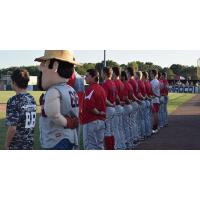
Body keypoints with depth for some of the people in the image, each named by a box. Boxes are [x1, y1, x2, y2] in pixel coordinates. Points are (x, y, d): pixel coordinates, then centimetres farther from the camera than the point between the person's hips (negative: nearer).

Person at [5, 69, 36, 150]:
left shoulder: (14, 101, -19)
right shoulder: (32, 99, 3)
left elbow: (12, 128, -22)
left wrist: (6, 144, -10)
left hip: (17, 145, -7)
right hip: (30, 143, 7)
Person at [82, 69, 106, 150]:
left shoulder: (90, 89, -15)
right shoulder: (101, 88, 13)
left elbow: (89, 105, -27)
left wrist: (97, 113, -13)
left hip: (91, 122, -9)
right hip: (101, 121, 9)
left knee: (90, 146, -3)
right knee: (99, 145, 14)